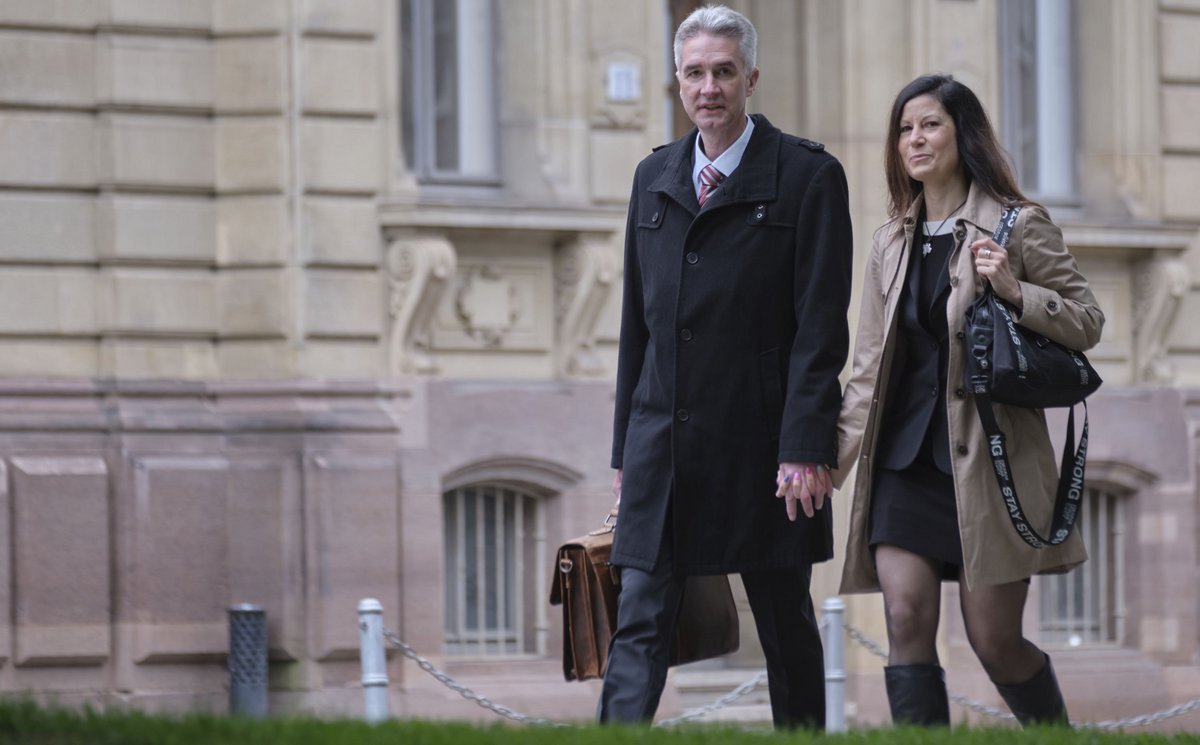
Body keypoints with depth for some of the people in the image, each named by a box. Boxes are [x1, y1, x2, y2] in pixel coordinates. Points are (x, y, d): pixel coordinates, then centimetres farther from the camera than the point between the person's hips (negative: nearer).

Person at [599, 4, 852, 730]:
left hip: (762, 448, -4)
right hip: (663, 445, 4)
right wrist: (626, 446, 12)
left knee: (786, 628, 8)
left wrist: (805, 449, -16)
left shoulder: (808, 176, -3)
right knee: (639, 624, -5)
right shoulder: (655, 176, 14)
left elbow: (822, 325, -9)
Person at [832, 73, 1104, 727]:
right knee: (906, 620, -10)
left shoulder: (1018, 226, 0)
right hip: (905, 459, 4)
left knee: (993, 639, -1)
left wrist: (1015, 292, -16)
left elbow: (1087, 323, 0)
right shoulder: (891, 243, 14)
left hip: (988, 461, -4)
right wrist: (836, 455, 9)